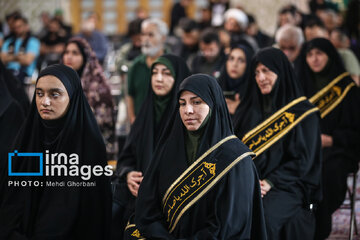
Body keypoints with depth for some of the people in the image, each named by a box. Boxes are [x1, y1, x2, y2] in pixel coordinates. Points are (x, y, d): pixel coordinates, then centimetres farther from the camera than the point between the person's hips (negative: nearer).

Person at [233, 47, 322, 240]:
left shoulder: (303, 113, 3)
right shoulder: (249, 109, 18)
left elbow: (303, 160, -3)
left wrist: (270, 182, -14)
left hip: (286, 186, -4)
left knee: (262, 215, -35)